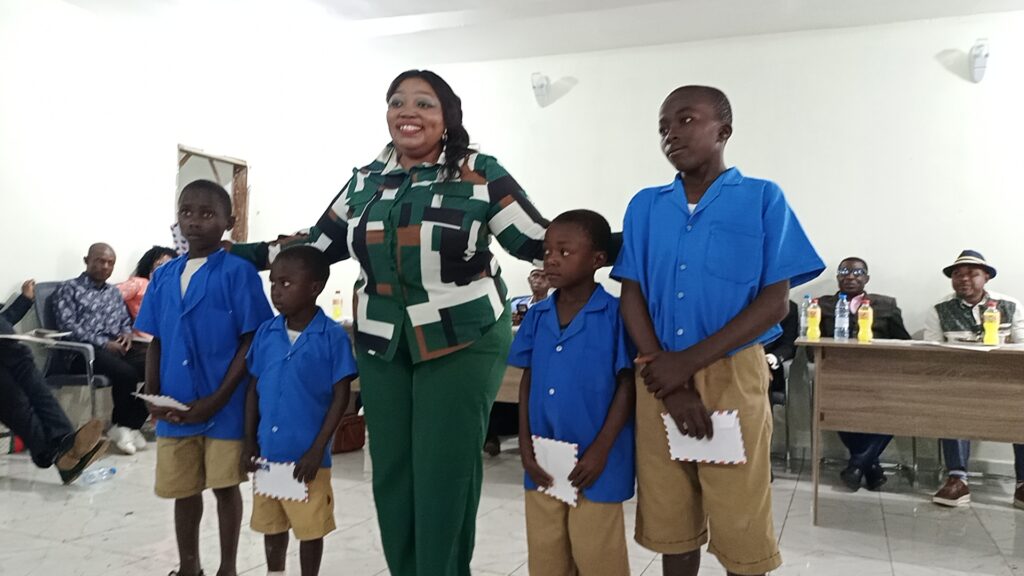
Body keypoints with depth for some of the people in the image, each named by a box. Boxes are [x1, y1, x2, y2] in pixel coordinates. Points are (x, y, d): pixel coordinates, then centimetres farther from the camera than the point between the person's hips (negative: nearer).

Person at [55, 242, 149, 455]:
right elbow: (67, 326, -6)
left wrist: (127, 333, 1)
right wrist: (103, 343, -15)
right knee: (126, 373, -34)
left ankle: (130, 424, -11)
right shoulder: (69, 288, 7)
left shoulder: (114, 292, 26)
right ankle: (123, 424, -8)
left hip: (117, 347, 6)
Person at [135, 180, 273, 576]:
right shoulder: (163, 276, 7)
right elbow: (156, 342, 11)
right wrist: (152, 397, -1)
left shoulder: (238, 272, -10)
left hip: (224, 408, -5)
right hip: (174, 409, 5)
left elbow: (251, 342, -12)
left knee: (225, 487, 10)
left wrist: (217, 400, -16)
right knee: (182, 490, 17)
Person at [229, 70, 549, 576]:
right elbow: (318, 244, 16)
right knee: (390, 469, 9)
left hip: (463, 343, -4)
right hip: (383, 346, 4)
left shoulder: (480, 174, -4)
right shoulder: (366, 180, 10)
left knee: (444, 469, -1)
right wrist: (238, 253, 14)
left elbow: (539, 241, -3)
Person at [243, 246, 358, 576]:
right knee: (271, 524, 20)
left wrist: (317, 451, -13)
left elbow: (340, 397, -10)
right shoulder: (265, 333, 1)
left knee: (310, 527, 10)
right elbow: (254, 390, 9)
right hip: (268, 452, 5)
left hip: (306, 456, -5)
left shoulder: (333, 336, -12)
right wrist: (250, 442, 5)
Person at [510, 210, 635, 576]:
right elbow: (527, 382, 9)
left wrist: (600, 450, -13)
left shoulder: (615, 315, -10)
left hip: (595, 462, -5)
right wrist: (525, 446, 1)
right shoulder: (536, 317, 4)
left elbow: (627, 385, -9)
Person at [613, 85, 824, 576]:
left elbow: (775, 301, -7)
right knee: (670, 518, 13)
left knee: (739, 525, 5)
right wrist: (669, 379, -9)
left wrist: (689, 362, -14)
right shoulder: (645, 206, 7)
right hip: (659, 379, 3)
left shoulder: (763, 199, -2)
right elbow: (631, 297, 4)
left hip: (733, 375, -3)